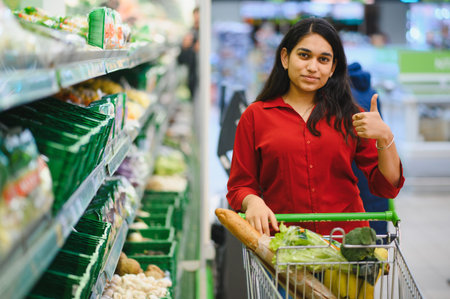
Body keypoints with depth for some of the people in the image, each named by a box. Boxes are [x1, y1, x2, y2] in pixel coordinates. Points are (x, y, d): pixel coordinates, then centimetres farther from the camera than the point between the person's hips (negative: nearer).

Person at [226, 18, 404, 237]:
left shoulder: (349, 117, 11)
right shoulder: (255, 116, 7)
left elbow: (387, 188, 8)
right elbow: (240, 186, 10)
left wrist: (384, 137, -7)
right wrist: (252, 202, -11)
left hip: (347, 240, 1)